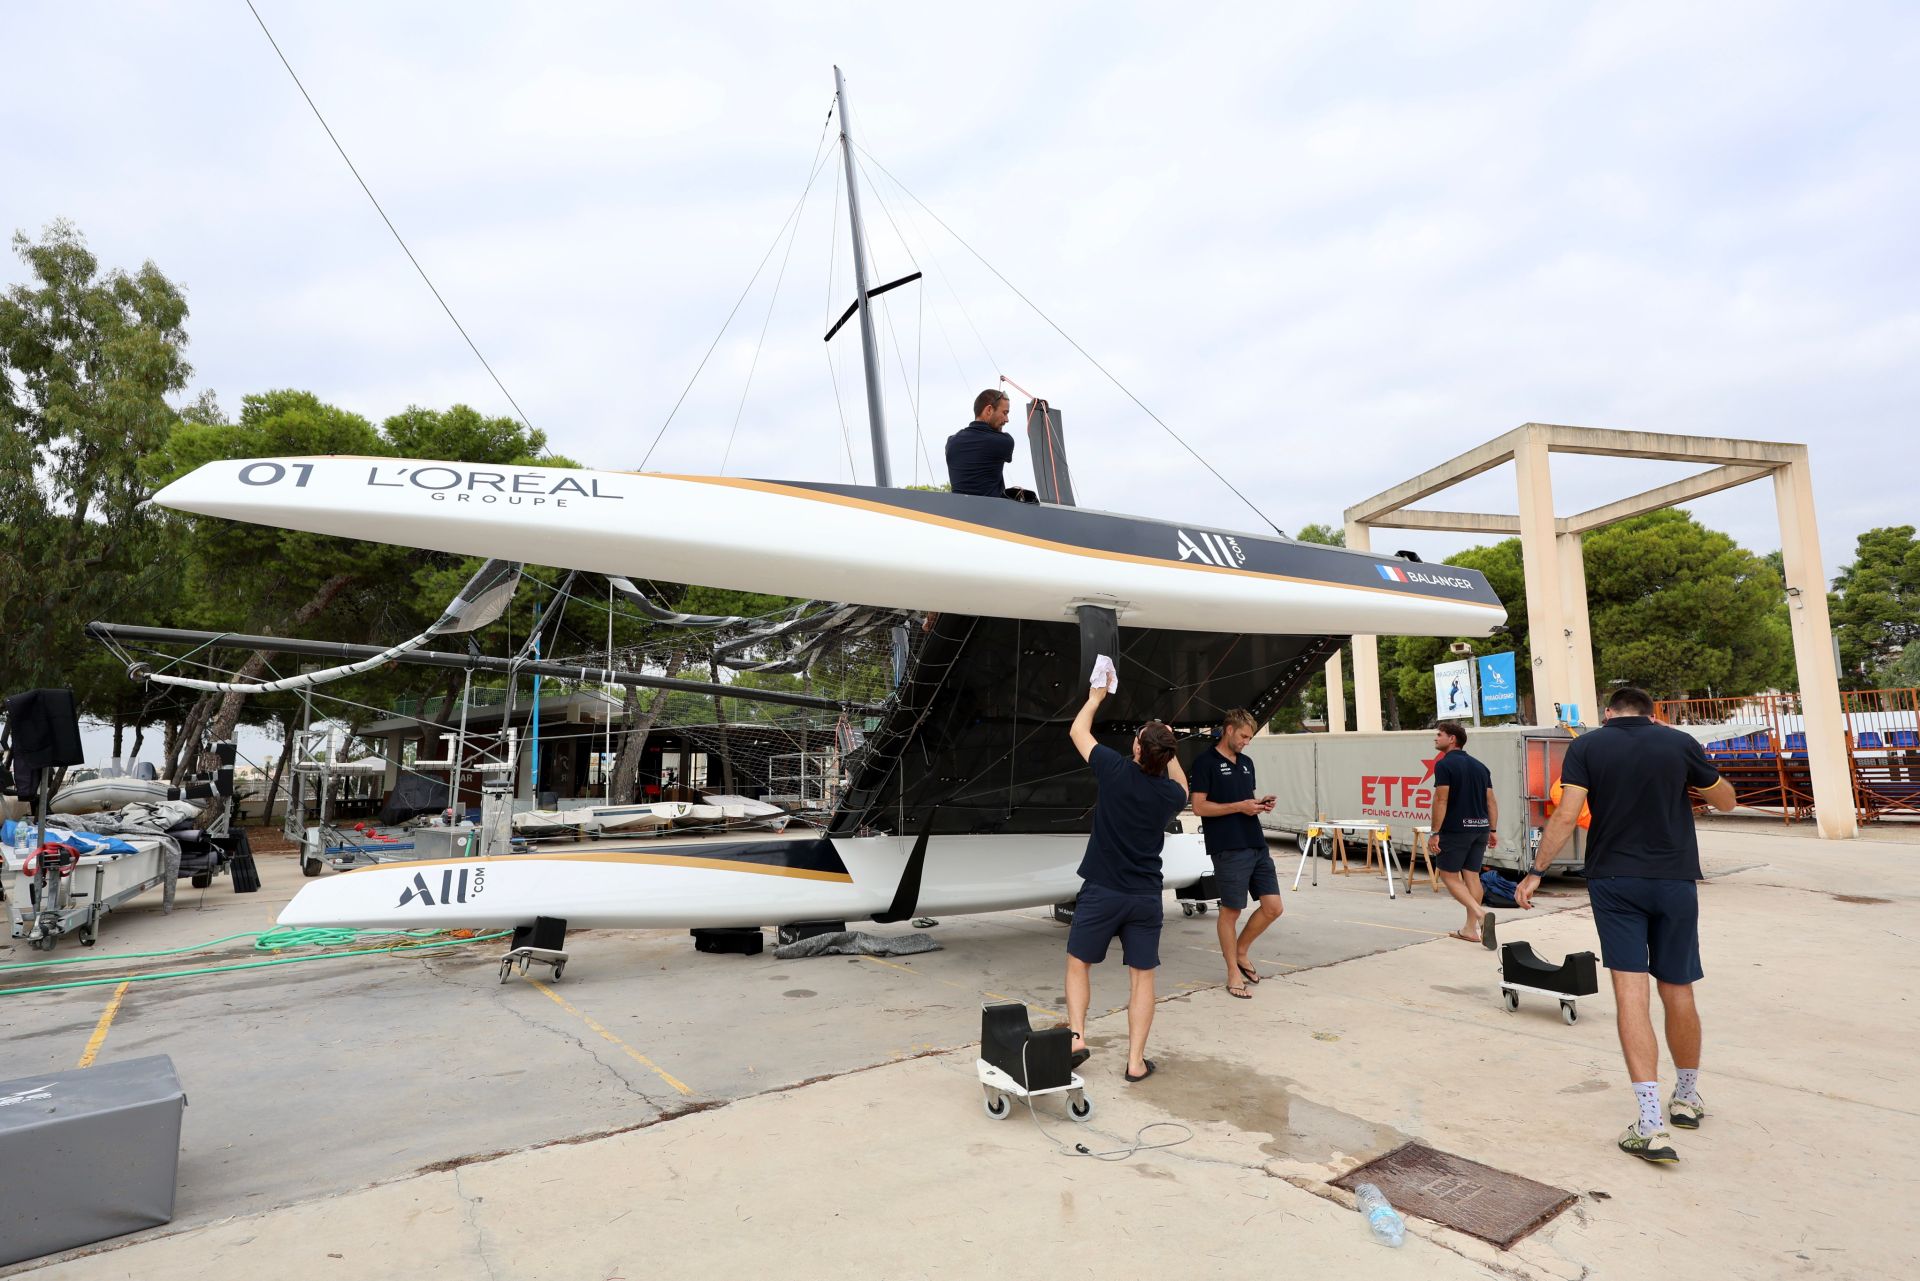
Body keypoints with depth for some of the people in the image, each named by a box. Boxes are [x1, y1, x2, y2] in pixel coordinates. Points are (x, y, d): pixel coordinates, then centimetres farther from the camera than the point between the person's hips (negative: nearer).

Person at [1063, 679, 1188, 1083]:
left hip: (1102, 891, -2)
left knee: (1078, 963, 14)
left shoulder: (1116, 770, -13)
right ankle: (1136, 1061, 12)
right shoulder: (1171, 793, -4)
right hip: (1146, 897, 2)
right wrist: (1168, 749, 18)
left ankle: (1076, 1037, 4)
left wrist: (1096, 697, 18)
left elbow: (1077, 731, 4)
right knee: (1142, 976, 11)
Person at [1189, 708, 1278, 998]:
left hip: (1257, 844, 7)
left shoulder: (1246, 763, 17)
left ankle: (1241, 952, 28)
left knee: (1273, 907, 6)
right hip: (1229, 849, -7)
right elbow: (1199, 806, -11)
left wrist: (1260, 803, 3)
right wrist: (1240, 806, -14)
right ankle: (1233, 972, 17)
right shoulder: (1206, 762, -7)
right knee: (1231, 910, 2)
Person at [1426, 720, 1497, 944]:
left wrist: (1434, 832, -13)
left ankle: (1481, 913, -15)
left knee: (1449, 875, 3)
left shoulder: (1444, 765, -10)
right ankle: (1471, 928, 14)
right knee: (1472, 876, 11)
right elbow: (1491, 801, 12)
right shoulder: (1479, 766, 12)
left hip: (1456, 829, -7)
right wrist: (1492, 830, 16)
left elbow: (1441, 801, -15)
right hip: (1480, 828, 7)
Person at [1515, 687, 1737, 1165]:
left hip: (1613, 881, -2)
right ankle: (1687, 1099, 35)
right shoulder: (1680, 743, 0)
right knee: (1678, 992, 15)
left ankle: (1651, 1126, -7)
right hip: (1675, 880, 2)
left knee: (1630, 993, -2)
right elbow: (1726, 801, 14)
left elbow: (1566, 815, -11)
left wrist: (1536, 870, -5)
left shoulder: (1586, 746, -3)